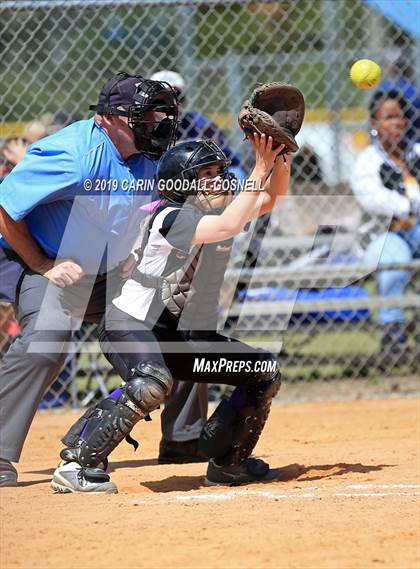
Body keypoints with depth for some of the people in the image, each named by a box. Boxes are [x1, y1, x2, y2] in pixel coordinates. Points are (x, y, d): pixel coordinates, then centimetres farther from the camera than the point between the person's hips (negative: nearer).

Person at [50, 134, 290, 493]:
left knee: (265, 373, 6)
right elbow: (229, 226, -35)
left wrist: (280, 162, -11)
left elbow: (271, 199, 8)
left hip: (185, 334, 9)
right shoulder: (171, 217, -21)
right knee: (153, 382, -39)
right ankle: (78, 464, -32)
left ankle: (227, 462, 19)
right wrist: (261, 169, -33)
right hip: (131, 325, -9)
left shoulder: (222, 208, 3)